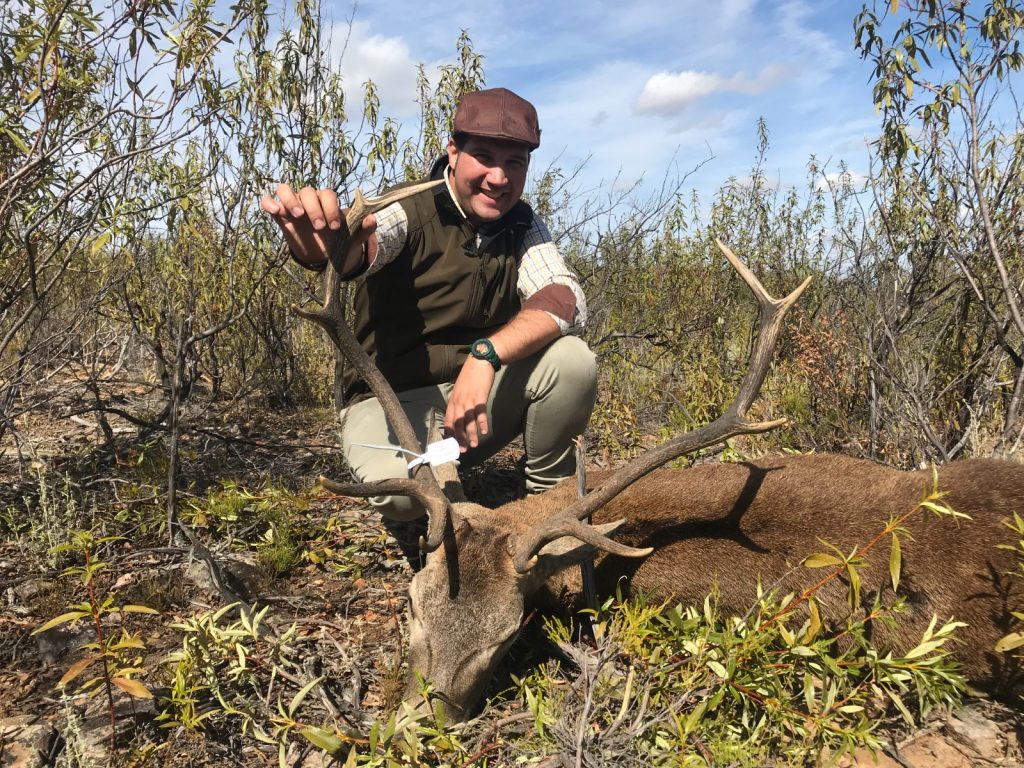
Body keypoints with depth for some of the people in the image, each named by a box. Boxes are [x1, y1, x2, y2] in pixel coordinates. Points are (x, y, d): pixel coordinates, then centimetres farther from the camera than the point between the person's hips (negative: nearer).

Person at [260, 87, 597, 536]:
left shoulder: (522, 225, 0)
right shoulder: (411, 210, -13)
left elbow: (566, 298, -17)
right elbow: (360, 246, -36)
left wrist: (485, 355, -34)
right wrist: (319, 244, -62)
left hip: (480, 397, 4)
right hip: (392, 402, -3)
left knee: (571, 358, -23)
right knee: (400, 490, -35)